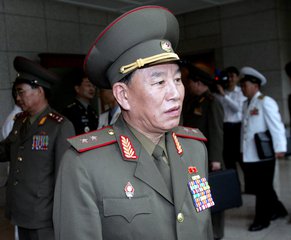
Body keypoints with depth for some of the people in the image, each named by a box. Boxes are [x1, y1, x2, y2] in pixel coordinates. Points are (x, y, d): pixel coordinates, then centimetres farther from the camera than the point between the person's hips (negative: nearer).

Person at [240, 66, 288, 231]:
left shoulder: (266, 102, -11)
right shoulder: (246, 104, 13)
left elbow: (276, 126, -16)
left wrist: (279, 148, -20)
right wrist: (242, 149, 14)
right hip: (249, 154, 8)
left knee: (263, 188, 4)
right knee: (257, 187, 17)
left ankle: (262, 219, 17)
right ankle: (278, 210, 35)